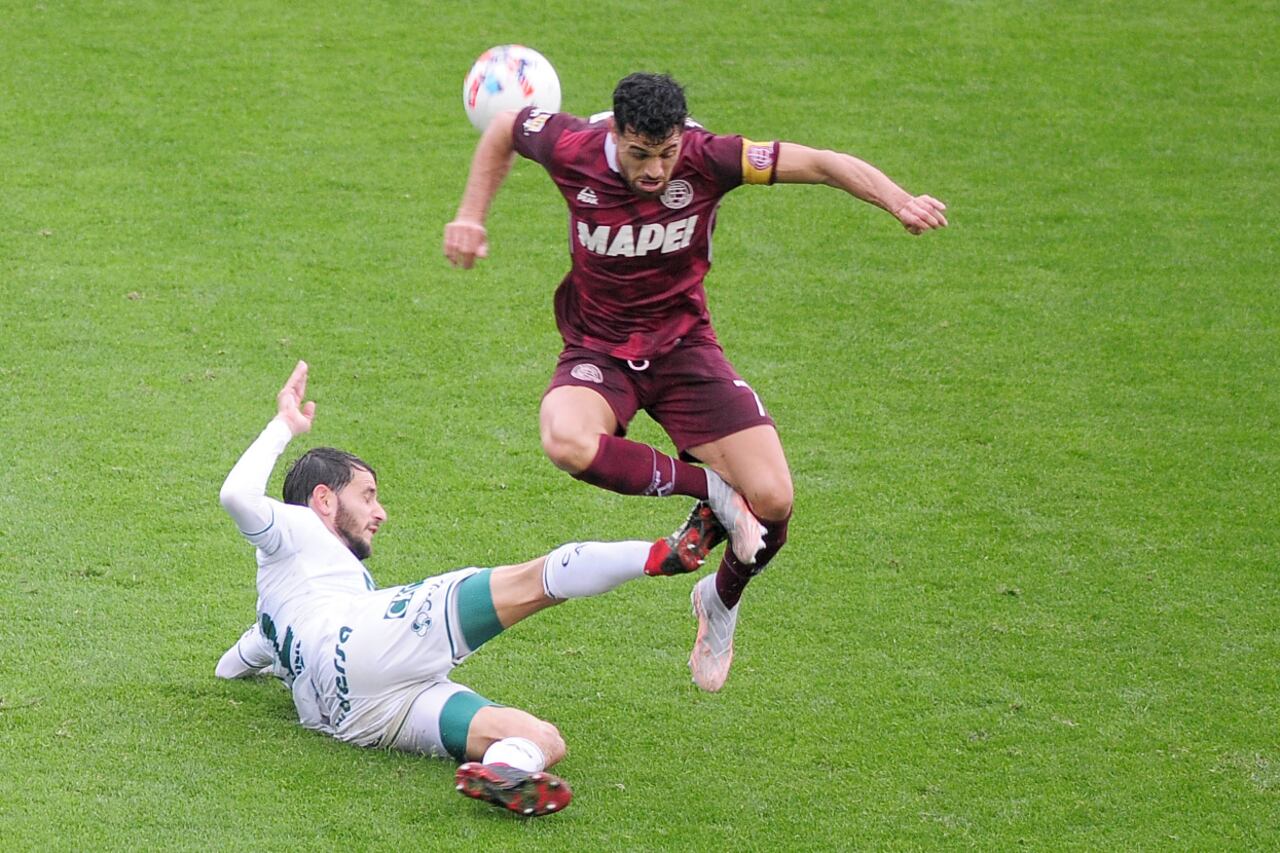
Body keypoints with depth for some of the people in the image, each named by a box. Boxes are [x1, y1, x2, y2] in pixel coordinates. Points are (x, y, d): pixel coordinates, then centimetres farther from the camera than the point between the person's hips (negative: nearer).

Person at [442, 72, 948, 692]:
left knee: (772, 502, -11)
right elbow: (503, 131, 5)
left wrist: (898, 201, -34)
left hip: (685, 347, 0)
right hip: (598, 351, 0)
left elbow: (821, 164, -19)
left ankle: (722, 600, 22)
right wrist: (471, 217, -3)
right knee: (567, 443, -37)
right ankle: (710, 490, -16)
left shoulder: (706, 159, -20)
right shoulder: (574, 150, -18)